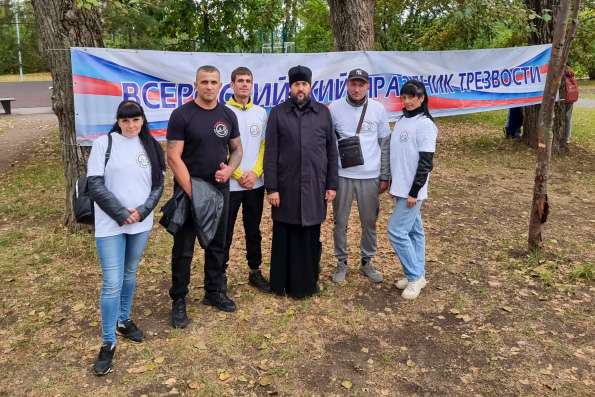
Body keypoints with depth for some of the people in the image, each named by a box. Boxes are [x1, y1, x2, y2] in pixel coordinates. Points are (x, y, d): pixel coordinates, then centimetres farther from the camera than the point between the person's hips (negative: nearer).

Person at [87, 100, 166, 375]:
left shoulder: (151, 146, 6)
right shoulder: (104, 143, -5)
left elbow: (158, 184, 6)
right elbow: (95, 185, -9)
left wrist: (142, 211, -10)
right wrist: (122, 214, -14)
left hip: (141, 224, 4)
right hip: (110, 225, -3)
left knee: (130, 275, 16)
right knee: (112, 283, -4)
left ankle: (123, 321, 37)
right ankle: (108, 343, 9)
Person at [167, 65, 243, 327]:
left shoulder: (228, 115, 5)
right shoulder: (182, 115, -10)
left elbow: (237, 149, 13)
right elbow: (173, 157, -13)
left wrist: (229, 169, -9)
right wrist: (192, 192, -18)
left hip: (220, 190, 5)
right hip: (188, 191, -4)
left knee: (217, 245, 15)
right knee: (183, 249, 4)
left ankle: (215, 292, 32)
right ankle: (179, 301, 18)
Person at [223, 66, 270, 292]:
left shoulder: (261, 113, 7)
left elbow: (264, 146, 6)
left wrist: (255, 173, -8)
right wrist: (238, 174, -11)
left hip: (256, 184, 4)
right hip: (229, 184, -3)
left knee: (253, 231, 14)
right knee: (225, 233, 4)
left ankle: (255, 272, 26)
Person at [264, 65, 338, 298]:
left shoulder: (323, 113, 7)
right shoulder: (278, 113, 2)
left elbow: (331, 151, 8)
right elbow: (270, 153, -2)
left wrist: (332, 184, 3)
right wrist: (271, 187, -7)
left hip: (315, 187, 1)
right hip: (286, 187, -1)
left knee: (311, 238, 10)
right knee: (284, 238, 8)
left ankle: (308, 283, 25)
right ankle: (282, 284, 22)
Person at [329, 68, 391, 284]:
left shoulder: (378, 109, -1)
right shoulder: (334, 108, -4)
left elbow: (385, 144, 5)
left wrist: (385, 176, 3)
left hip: (370, 176, 1)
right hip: (342, 175, -1)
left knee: (369, 223, 11)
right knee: (340, 222, 9)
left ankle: (367, 262, 29)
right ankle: (341, 263, 25)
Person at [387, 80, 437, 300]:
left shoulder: (425, 124, -12)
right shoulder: (402, 121, 11)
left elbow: (426, 162, -16)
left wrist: (414, 191, -17)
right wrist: (393, 183, 16)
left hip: (412, 190, -8)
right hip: (400, 188, 8)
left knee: (396, 230, -9)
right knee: (414, 230, 13)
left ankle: (415, 276, 4)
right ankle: (417, 275, 23)